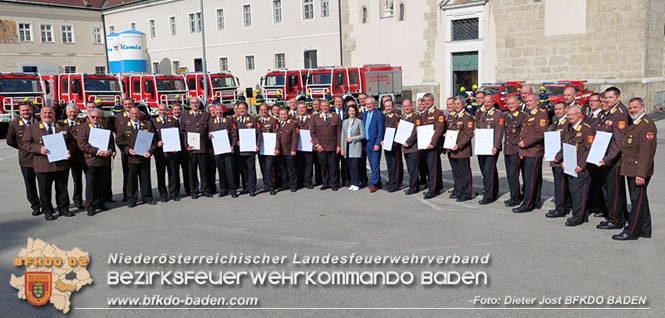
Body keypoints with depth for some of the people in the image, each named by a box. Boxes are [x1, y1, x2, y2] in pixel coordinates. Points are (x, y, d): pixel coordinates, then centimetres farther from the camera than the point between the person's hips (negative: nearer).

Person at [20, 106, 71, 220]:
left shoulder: (62, 128, 10)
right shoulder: (32, 128, 4)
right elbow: (24, 143, -2)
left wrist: (69, 152, -7)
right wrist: (39, 149, -17)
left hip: (62, 164, 2)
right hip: (43, 166, -2)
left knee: (62, 189, 11)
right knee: (44, 190, 5)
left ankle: (63, 209, 24)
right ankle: (47, 211, 18)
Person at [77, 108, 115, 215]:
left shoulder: (105, 127, 15)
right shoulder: (83, 128, 0)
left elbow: (111, 141, 16)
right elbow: (82, 144, -11)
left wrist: (111, 150, -6)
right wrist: (97, 151, -19)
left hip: (104, 161, 4)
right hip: (90, 161, -4)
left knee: (102, 184, 10)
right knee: (91, 184, -1)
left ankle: (100, 204, 22)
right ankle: (90, 207, 5)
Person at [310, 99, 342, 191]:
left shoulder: (335, 117, 6)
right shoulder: (316, 118, 8)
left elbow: (339, 132, 4)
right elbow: (312, 132, 6)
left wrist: (338, 145, -1)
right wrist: (317, 144, -3)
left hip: (332, 147, -1)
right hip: (321, 147, 1)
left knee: (333, 166, 1)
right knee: (323, 166, 5)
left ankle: (333, 184, 12)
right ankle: (325, 183, 17)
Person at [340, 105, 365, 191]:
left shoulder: (359, 121, -1)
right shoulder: (344, 122, 13)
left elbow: (363, 135, -3)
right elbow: (342, 135, 13)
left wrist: (353, 138, -12)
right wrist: (342, 148, 9)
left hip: (356, 147, -4)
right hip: (347, 147, 4)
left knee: (355, 166, -8)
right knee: (350, 167, 6)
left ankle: (356, 184, 0)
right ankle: (352, 183, 12)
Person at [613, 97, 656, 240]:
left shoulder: (647, 125, -15)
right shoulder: (634, 124, 17)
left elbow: (646, 152, -22)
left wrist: (641, 174, -25)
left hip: (639, 171, -10)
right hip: (631, 170, 10)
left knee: (638, 200, -3)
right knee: (639, 200, 16)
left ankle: (631, 232, 3)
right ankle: (645, 230, 26)